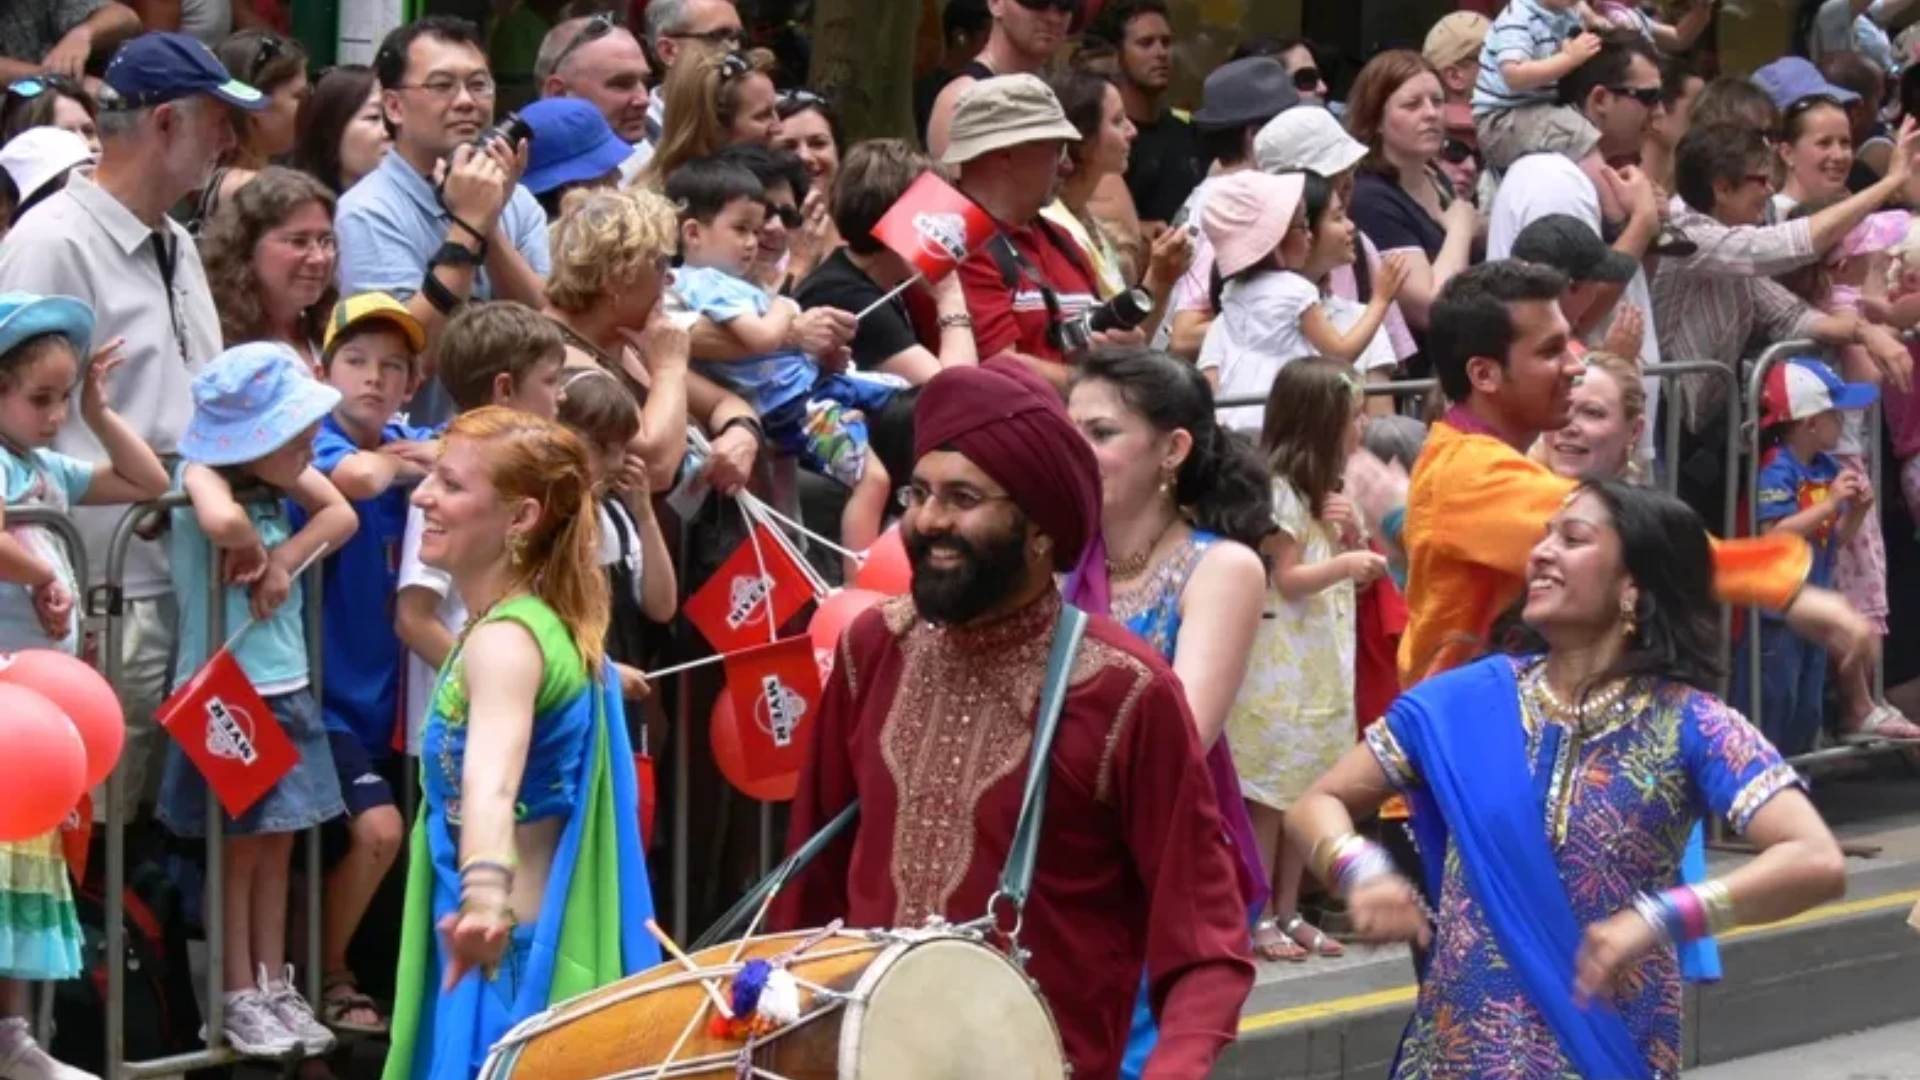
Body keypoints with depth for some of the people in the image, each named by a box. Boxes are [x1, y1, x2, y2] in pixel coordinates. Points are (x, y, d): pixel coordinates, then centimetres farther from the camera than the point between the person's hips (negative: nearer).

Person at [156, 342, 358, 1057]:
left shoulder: (283, 474, 1)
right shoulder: (204, 472, -19)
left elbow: (341, 515, 1)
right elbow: (222, 520, -40)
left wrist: (286, 558, -12)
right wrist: (254, 549, -20)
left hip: (287, 690, 6)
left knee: (277, 847, 12)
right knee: (238, 849, 3)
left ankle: (276, 989, 21)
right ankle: (239, 999, 12)